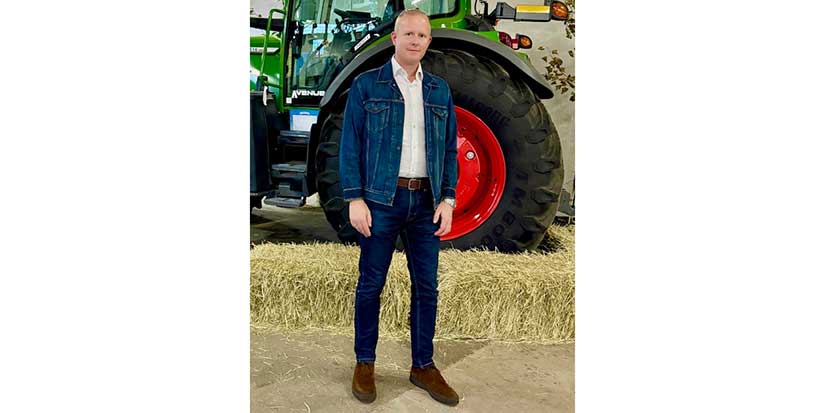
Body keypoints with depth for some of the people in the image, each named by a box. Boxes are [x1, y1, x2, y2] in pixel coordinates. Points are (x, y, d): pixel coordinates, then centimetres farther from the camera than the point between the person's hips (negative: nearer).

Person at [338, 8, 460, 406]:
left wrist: (447, 199, 2)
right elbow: (350, 145, -2)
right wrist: (355, 198, -10)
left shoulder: (439, 91, 12)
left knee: (426, 286, 7)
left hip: (426, 202, 4)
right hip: (381, 200, -3)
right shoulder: (367, 85, 2)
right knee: (371, 283, 5)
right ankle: (364, 364, 21)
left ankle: (423, 366, 22)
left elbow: (449, 149, 12)